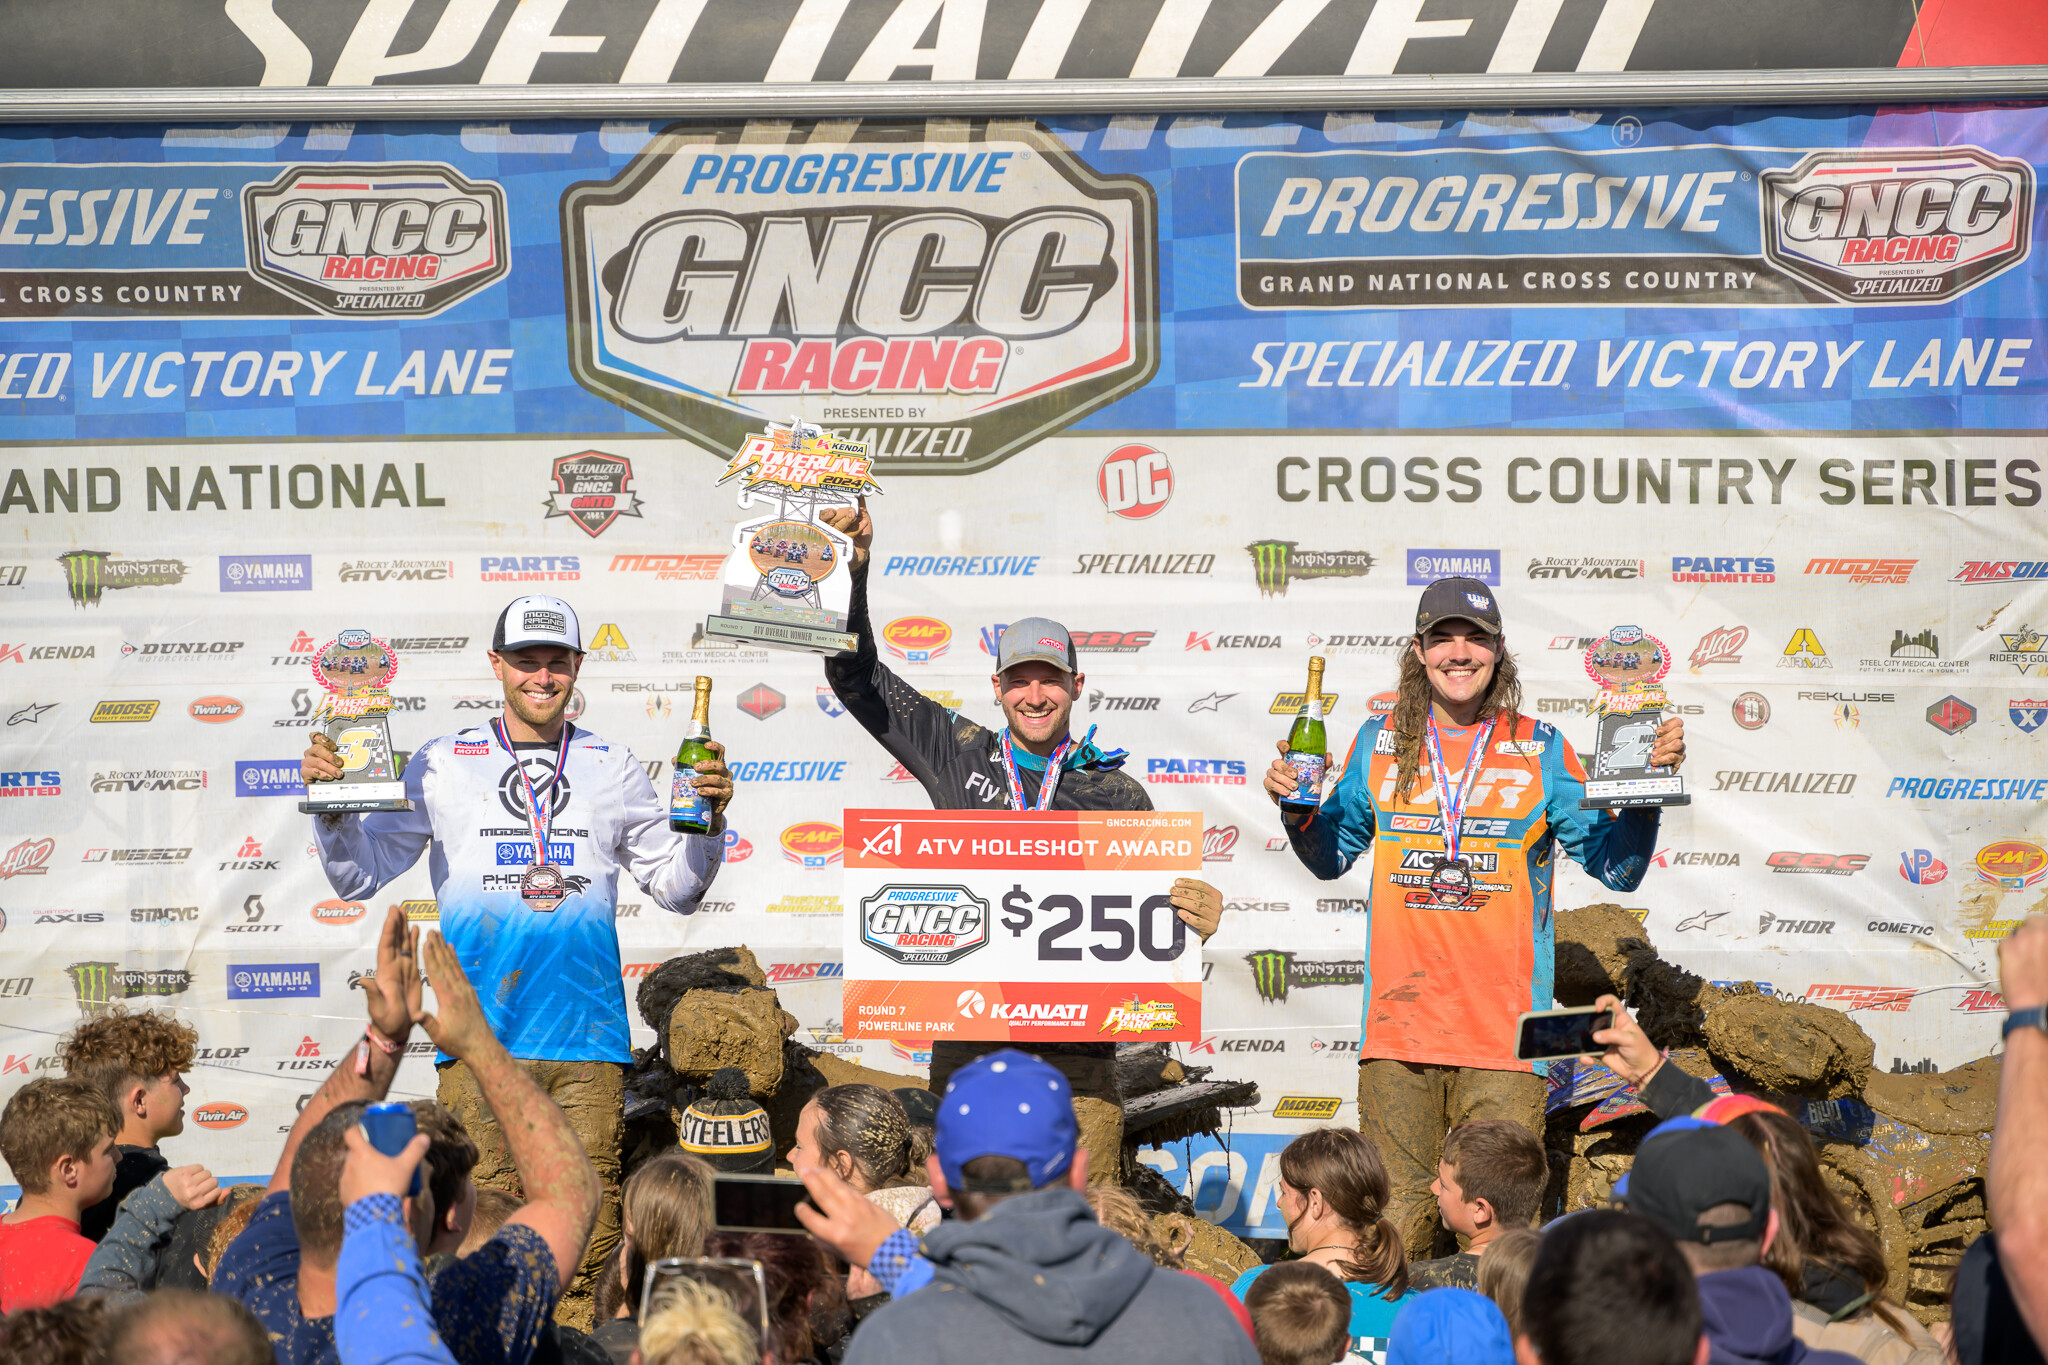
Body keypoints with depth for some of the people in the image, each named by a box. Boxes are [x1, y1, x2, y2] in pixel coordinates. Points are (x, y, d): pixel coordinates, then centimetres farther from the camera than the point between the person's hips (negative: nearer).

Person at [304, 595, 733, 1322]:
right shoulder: (441, 765, 10)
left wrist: (709, 819, 2)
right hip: (479, 1036, -1)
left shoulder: (612, 769, 14)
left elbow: (677, 887, 19)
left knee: (588, 1219, -2)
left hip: (588, 1037, 1)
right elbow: (359, 876, 10)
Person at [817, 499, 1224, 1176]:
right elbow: (854, 676, 14)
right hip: (967, 1040, 1)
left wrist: (1195, 921, -13)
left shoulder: (1117, 794, 11)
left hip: (1074, 1054, -1)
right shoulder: (957, 755, 12)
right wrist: (851, 571, 3)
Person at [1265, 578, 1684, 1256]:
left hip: (1503, 1032, -1)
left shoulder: (1540, 750, 4)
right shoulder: (1381, 742, 9)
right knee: (1395, 1211, 5)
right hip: (1398, 1020, 2)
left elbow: (1617, 865, 4)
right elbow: (1331, 856, 20)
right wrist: (1297, 810, 2)